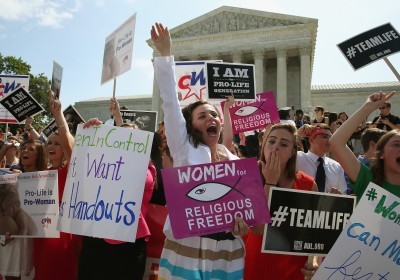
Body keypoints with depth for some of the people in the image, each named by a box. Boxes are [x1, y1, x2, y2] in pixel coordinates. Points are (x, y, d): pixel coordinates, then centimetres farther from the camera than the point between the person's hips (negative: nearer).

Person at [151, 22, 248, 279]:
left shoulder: (234, 160, 10)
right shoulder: (185, 150, -1)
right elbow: (170, 102, -10)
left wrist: (242, 219, -6)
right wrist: (166, 54, -13)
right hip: (188, 250, -4)